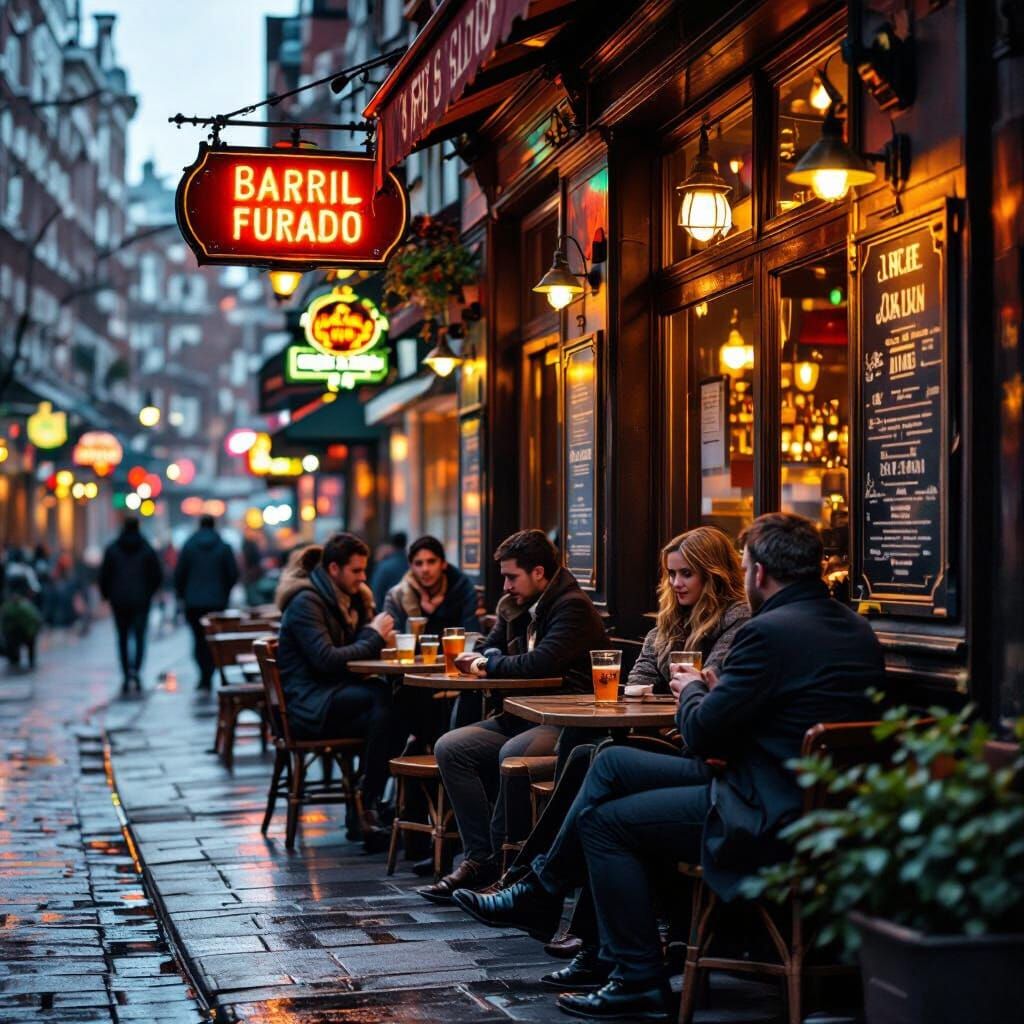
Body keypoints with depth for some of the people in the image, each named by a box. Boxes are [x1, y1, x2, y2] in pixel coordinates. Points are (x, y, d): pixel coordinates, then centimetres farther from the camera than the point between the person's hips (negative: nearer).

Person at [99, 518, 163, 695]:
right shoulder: (147, 549, 0)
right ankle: (136, 670, -19)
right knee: (140, 636, 3)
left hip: (119, 601, 1)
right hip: (141, 600, -1)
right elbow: (158, 576, 0)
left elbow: (104, 575, -2)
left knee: (123, 638, 9)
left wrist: (106, 594, 14)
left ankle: (126, 676, 7)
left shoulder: (112, 549, -1)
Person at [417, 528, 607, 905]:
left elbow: (541, 663, -23)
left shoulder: (573, 607, -11)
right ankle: (478, 858, -10)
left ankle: (503, 863, -19)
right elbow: (489, 649, 25)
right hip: (523, 716, 9)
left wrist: (491, 663, -7)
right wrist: (478, 658, -2)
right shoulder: (514, 607, 15)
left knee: (513, 754, -35)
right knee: (450, 748, -9)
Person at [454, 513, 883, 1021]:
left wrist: (692, 690, 5)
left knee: (602, 820, 3)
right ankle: (542, 891, 23)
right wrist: (719, 692, 10)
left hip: (769, 816, -10)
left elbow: (701, 734, -16)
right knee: (611, 763, 13)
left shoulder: (770, 631, -21)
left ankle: (639, 980, 10)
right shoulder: (855, 628, 8)